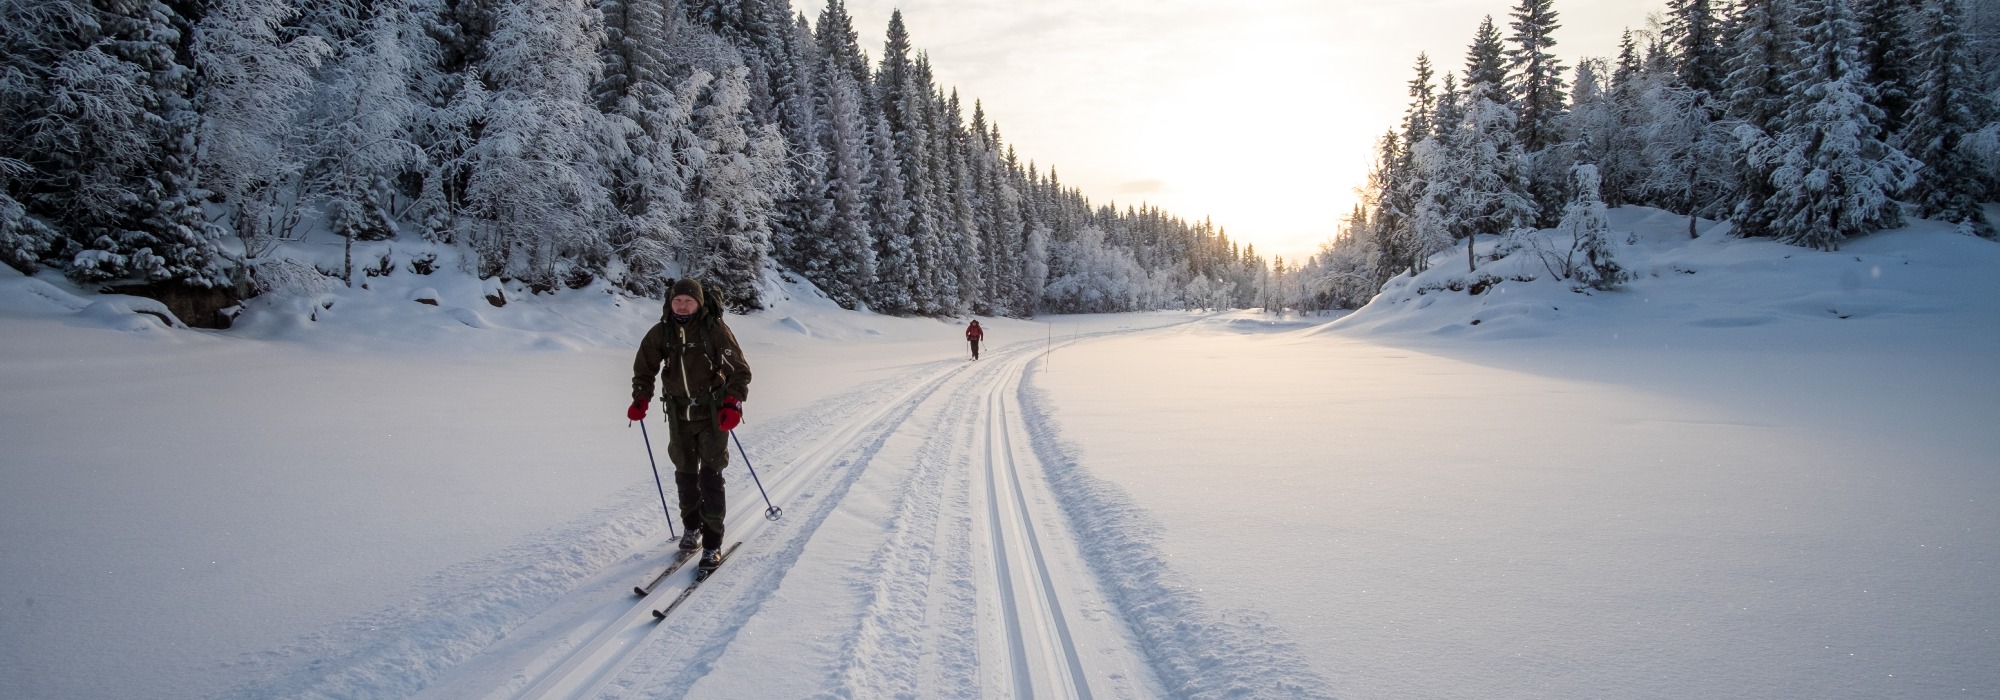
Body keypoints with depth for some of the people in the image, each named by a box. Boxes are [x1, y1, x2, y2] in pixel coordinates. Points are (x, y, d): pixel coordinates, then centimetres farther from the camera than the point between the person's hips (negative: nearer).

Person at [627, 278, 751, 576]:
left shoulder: (715, 329, -13)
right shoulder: (661, 332, -1)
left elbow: (739, 370, -12)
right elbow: (645, 367, 12)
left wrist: (732, 404, -24)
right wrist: (640, 400, -2)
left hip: (712, 413, -4)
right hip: (679, 414, 4)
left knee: (710, 475, -7)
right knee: (685, 473, 12)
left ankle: (713, 544, 0)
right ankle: (692, 528, 32)